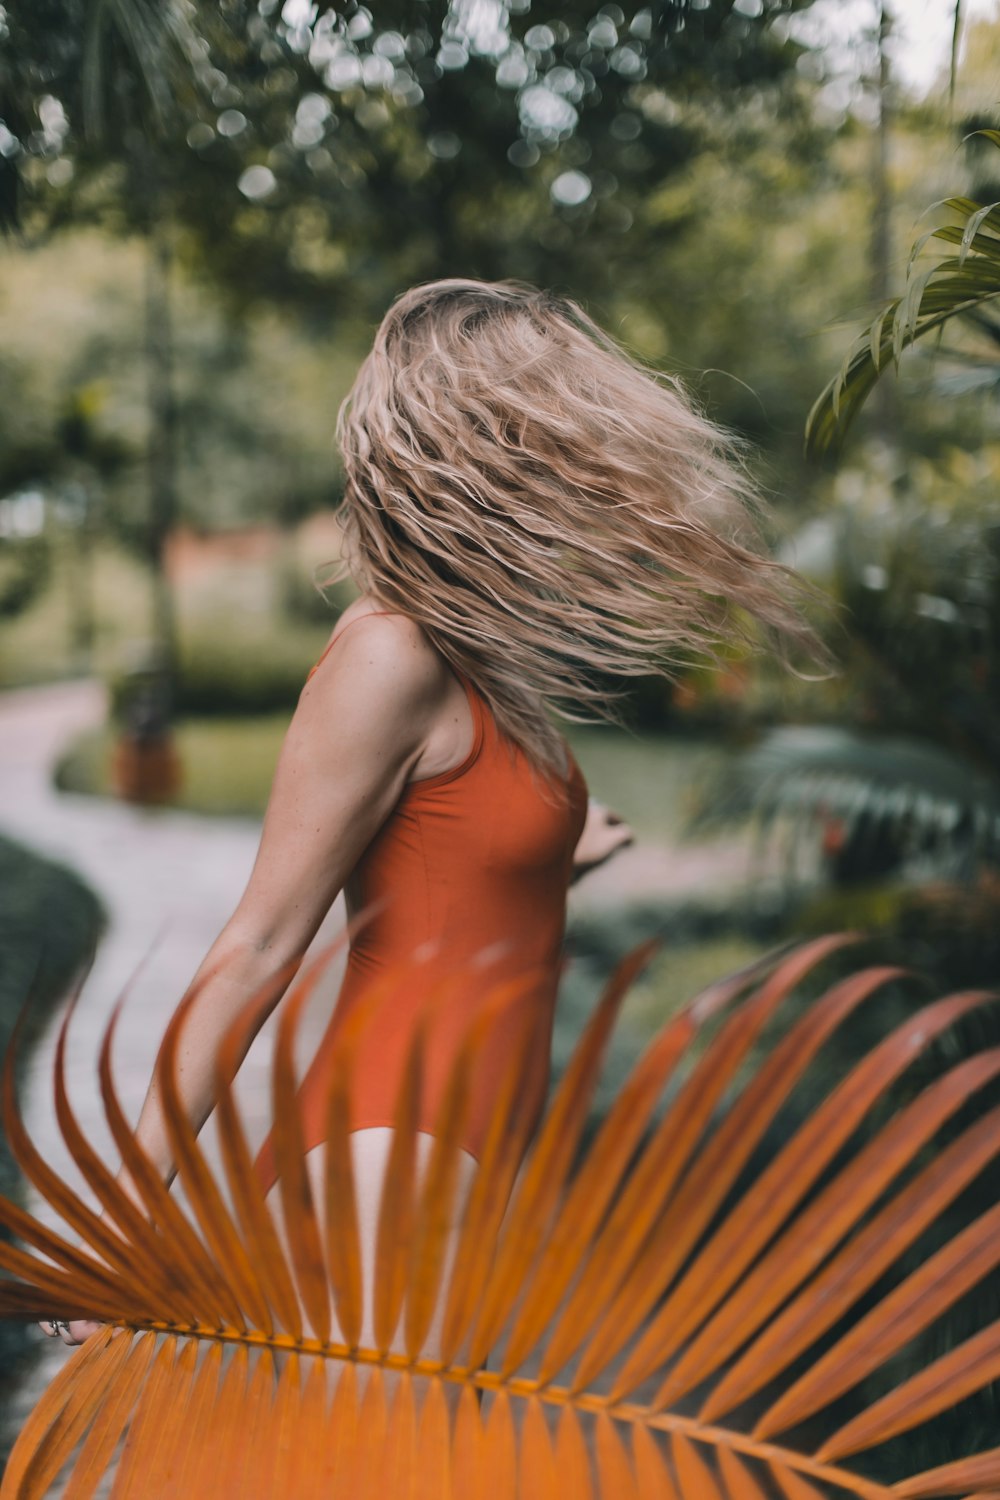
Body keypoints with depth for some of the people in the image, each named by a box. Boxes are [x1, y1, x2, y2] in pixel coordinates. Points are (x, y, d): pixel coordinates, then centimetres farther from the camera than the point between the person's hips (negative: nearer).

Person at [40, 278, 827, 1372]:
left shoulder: (479, 656, 9)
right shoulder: (391, 655, -16)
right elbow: (260, 945, -15)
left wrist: (560, 860, 35)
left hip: (477, 1165, 9)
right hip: (386, 1179, -8)